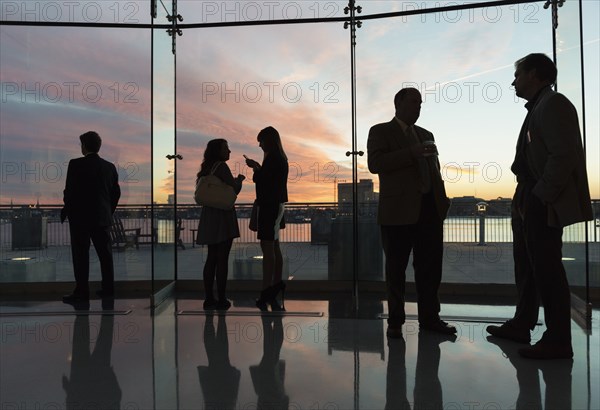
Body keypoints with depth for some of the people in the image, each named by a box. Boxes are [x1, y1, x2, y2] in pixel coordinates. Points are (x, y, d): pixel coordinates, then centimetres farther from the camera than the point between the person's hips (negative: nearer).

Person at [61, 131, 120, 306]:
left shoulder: (76, 164, -9)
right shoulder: (110, 167, 4)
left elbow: (69, 191, -10)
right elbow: (116, 193, 7)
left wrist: (66, 210, 5)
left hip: (80, 217, -4)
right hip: (103, 218, 5)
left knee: (81, 256, 1)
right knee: (105, 254, 11)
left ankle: (82, 293, 4)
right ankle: (108, 289, 17)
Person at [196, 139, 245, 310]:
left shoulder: (207, 168, 14)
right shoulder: (221, 166, -11)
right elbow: (234, 189, -12)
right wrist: (239, 179, 10)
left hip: (209, 217, 8)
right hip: (222, 216, -8)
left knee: (211, 259, 10)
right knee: (222, 259, -3)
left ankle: (209, 299, 13)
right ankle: (221, 300, 1)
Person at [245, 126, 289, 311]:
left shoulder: (272, 158, -15)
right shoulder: (280, 158, 15)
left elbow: (264, 182, -17)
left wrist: (255, 168, -4)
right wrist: (258, 167, 14)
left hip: (269, 206, -10)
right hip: (276, 205, 10)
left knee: (267, 247, -9)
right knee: (274, 247, 16)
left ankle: (266, 290, -8)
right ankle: (277, 284, 25)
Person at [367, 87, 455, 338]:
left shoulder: (426, 135, 21)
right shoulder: (380, 131, 3)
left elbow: (434, 171, 22)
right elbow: (375, 164, -13)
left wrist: (442, 200, 9)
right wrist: (411, 153, -19)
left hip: (429, 209, 6)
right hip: (399, 210, -5)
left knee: (430, 266, 8)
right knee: (396, 268, 3)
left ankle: (429, 317, 19)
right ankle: (395, 321, 13)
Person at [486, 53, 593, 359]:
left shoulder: (553, 104, -10)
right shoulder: (538, 107, 20)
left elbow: (564, 156, -20)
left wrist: (539, 198, -20)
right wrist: (523, 200, 12)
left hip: (543, 205, -10)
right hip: (530, 203, 10)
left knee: (547, 270, -4)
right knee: (526, 266, 17)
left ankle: (558, 342, 6)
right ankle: (521, 325, 30)